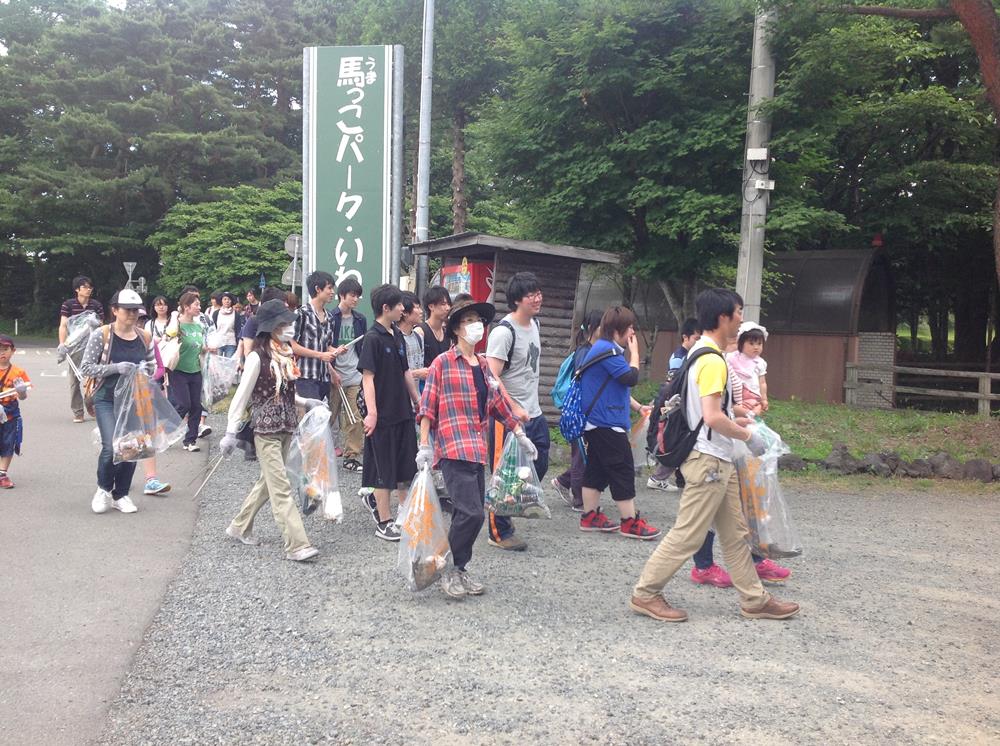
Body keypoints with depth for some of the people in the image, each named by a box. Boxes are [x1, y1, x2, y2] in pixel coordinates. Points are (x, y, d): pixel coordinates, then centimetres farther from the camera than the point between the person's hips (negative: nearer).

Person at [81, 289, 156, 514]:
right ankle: (104, 489, 12)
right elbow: (86, 367, -9)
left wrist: (146, 369, -6)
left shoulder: (145, 338, 3)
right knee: (111, 447, -16)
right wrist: (116, 368, -21)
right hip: (107, 399, -4)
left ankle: (121, 495, 24)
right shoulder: (101, 335, -8)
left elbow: (152, 365, 17)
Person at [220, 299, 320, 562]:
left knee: (267, 482, 17)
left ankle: (239, 527, 34)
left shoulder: (286, 354, 8)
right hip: (266, 431, -8)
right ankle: (297, 545, -8)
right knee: (281, 488, -8)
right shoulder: (258, 357, -14)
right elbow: (241, 396, -12)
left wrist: (305, 402, 4)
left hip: (286, 429, 8)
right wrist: (231, 433, -12)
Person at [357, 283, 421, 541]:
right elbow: (368, 377, -17)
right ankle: (384, 522, 12)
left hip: (403, 411, 8)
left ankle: (374, 496, 34)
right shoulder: (372, 339, -13)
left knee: (404, 467, 13)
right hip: (383, 414, -8)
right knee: (385, 469, 2)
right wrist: (371, 412, -23)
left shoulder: (398, 336, 10)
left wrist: (418, 402, 18)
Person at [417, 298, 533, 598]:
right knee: (471, 513, -14)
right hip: (454, 449, -7)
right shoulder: (443, 363, -2)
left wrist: (519, 433, 24)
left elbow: (498, 402, 25)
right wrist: (424, 446, -8)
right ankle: (451, 571, 2)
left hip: (477, 450, 7)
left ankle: (458, 571, 20)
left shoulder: (484, 365, 17)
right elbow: (428, 406, -3)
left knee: (467, 514, 8)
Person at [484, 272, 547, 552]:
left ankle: (506, 514, 33)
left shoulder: (534, 324, 10)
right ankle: (499, 532, 13)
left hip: (533, 413, 9)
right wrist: (515, 409, -26)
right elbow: (492, 377, -22)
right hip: (508, 416, -9)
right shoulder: (504, 331, -17)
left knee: (538, 466, 16)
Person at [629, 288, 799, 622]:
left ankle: (754, 599, 23)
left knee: (735, 533, 14)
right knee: (687, 534, -2)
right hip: (708, 460, -10)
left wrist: (736, 421, 20)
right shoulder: (713, 360, -20)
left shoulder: (700, 352, 11)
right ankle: (645, 593, 8)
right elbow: (712, 417, -27)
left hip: (718, 460, 10)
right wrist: (748, 436, -14)